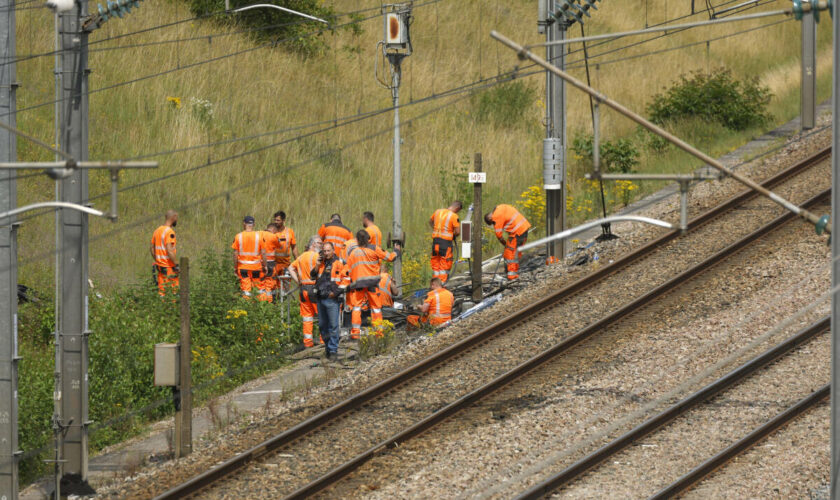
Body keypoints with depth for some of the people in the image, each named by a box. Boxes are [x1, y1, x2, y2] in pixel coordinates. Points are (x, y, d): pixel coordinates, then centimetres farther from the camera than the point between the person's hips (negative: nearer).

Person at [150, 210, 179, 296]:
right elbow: (169, 251, -23)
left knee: (161, 290, 9)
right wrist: (176, 265, -16)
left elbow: (151, 248, 15)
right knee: (173, 289, -3)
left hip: (159, 265, 8)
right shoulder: (170, 232, -16)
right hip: (168, 268, -8)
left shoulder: (157, 231, 10)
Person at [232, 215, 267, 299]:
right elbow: (263, 253, -3)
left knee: (245, 288, 2)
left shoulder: (238, 237, -4)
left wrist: (235, 267, 6)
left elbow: (235, 254, -3)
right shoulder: (259, 236, -5)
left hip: (243, 266, 0)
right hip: (256, 266, 0)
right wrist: (264, 266, 6)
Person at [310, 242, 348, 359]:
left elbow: (345, 280, -8)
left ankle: (333, 350, -3)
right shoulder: (321, 263, 13)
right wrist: (317, 266, 0)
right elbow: (312, 276, 17)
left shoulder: (339, 264, -6)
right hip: (321, 298, 6)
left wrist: (335, 292, -13)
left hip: (332, 299, -6)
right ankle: (328, 345, 27)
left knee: (333, 326, -7)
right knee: (322, 325, 13)